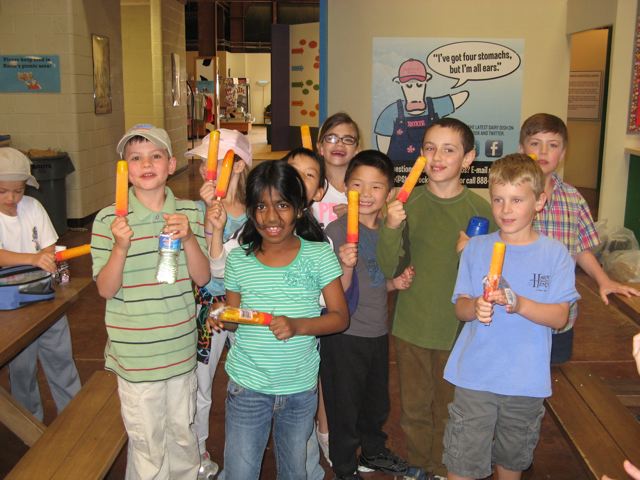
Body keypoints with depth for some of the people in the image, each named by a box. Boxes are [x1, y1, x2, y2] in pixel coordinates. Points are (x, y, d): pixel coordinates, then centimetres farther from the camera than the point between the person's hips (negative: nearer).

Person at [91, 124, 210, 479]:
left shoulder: (190, 213, -1)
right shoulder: (109, 219, -10)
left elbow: (202, 278, -3)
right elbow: (105, 289, -10)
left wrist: (188, 238, -20)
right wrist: (120, 246, -26)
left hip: (181, 347, 3)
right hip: (135, 353, -3)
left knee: (183, 433, 19)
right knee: (146, 442, 10)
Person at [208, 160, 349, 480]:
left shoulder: (319, 255, -9)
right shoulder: (239, 259, -4)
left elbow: (340, 318, -8)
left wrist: (297, 326, -24)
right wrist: (221, 317, -17)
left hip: (301, 387, 0)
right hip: (247, 387, 0)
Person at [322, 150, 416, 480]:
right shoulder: (336, 230, -18)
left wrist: (396, 283, -4)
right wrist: (346, 265, -35)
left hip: (378, 330, 6)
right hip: (344, 333, -6)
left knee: (377, 401, 24)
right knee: (345, 405, 10)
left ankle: (374, 452, 47)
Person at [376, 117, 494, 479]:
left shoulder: (479, 209, -9)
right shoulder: (407, 203, -6)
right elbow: (390, 270, -10)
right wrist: (390, 229, -25)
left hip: (460, 328, -1)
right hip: (412, 326, 1)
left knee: (449, 408, 16)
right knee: (414, 406, 18)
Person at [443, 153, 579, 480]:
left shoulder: (555, 254, -5)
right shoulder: (476, 248, -1)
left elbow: (560, 317, -9)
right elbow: (459, 306, 2)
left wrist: (519, 303, -26)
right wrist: (475, 307, -21)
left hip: (527, 381, 0)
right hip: (474, 376, 0)